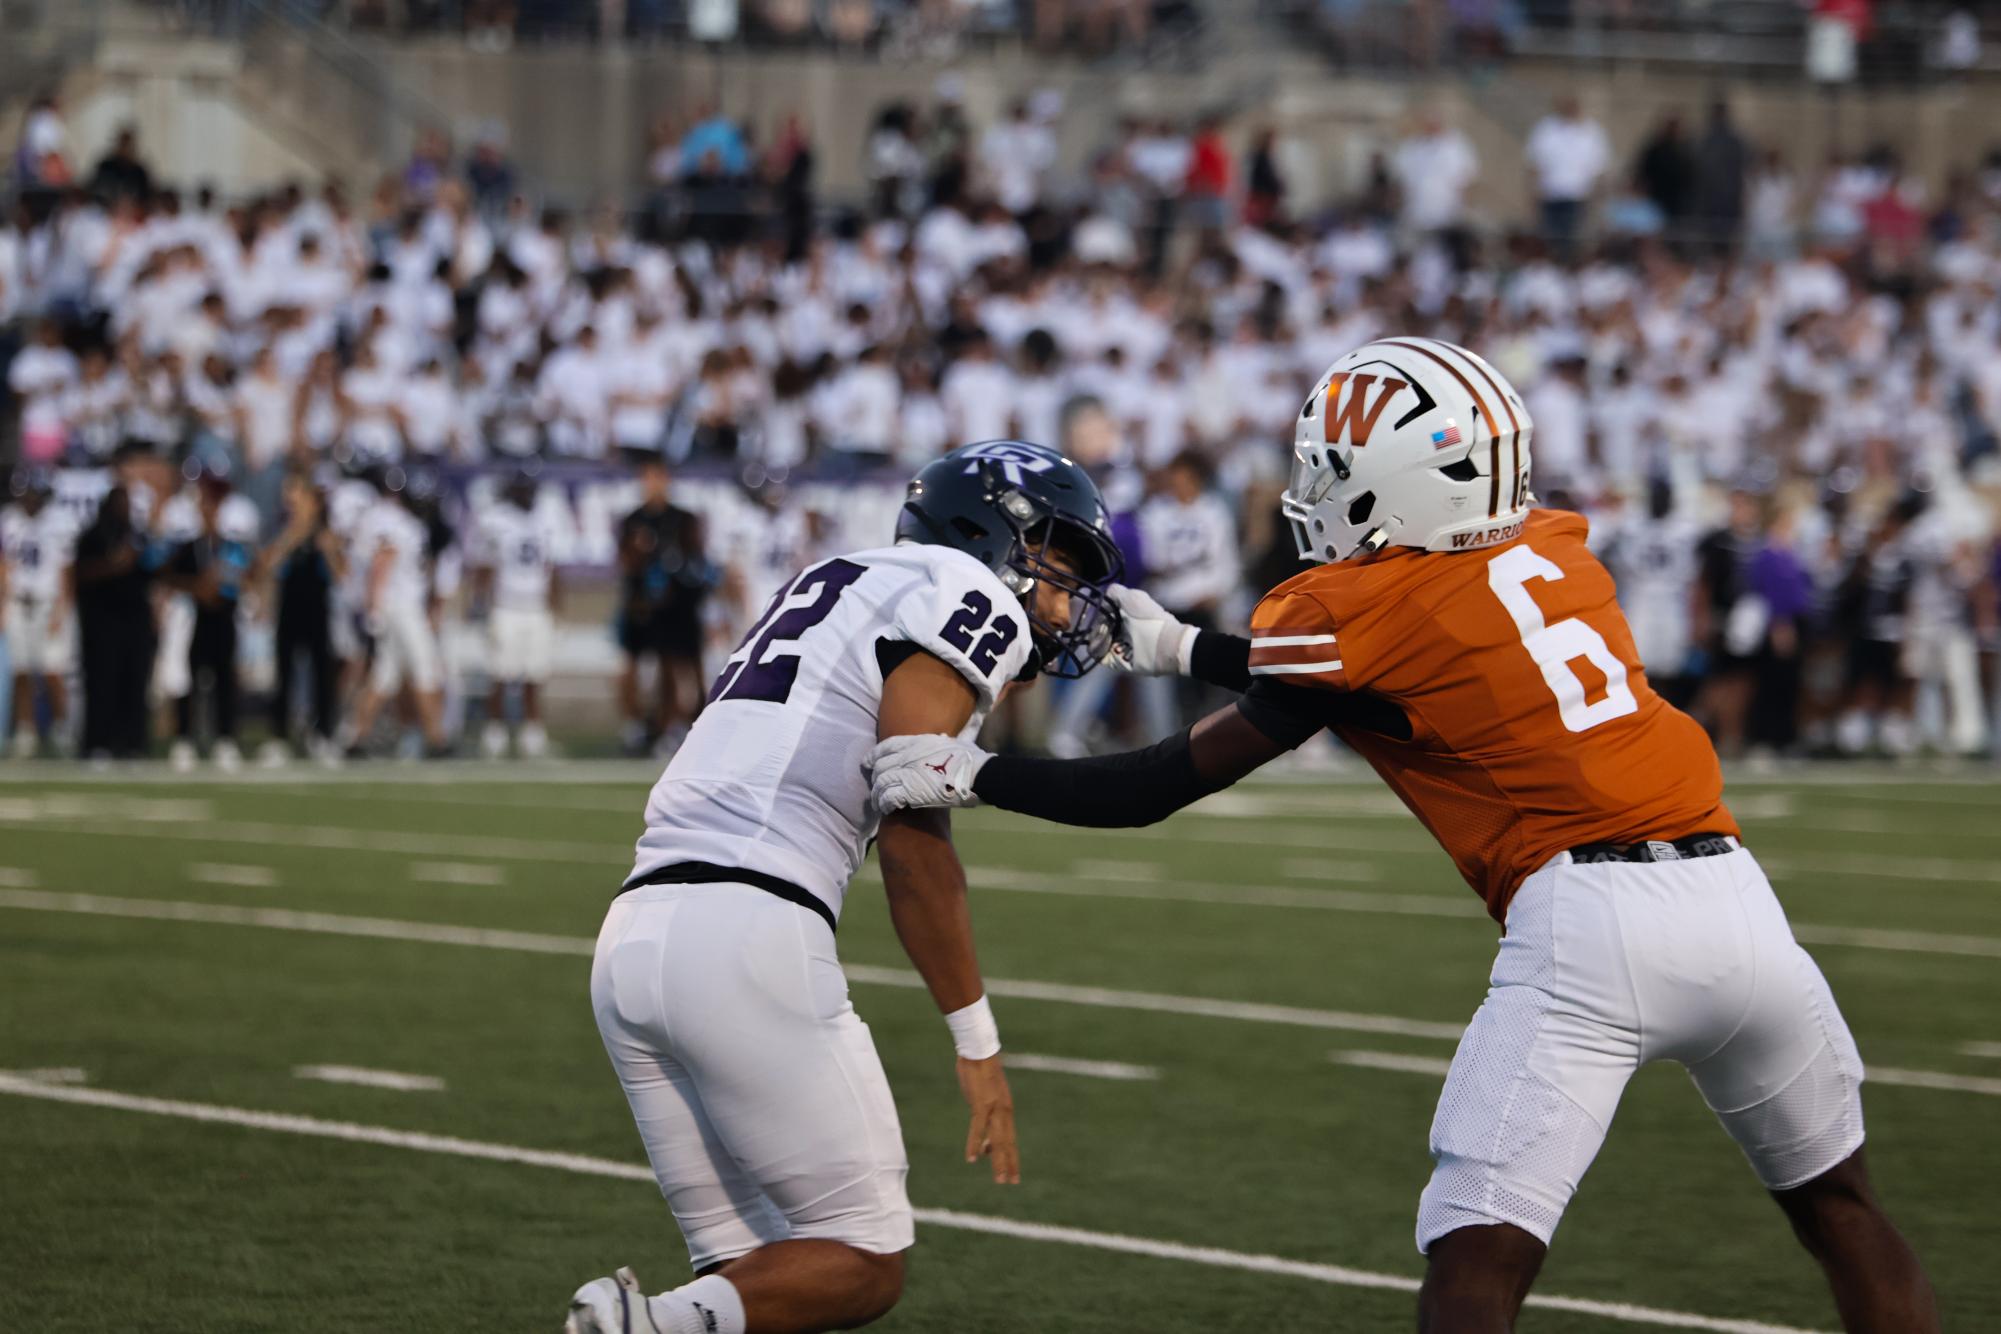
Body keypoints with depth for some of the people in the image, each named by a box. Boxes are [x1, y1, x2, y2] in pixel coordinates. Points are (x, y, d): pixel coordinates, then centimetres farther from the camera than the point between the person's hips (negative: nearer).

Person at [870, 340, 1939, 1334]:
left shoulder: (1357, 612, -1)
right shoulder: (1551, 549, 16)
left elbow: (1169, 783, 6)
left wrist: (966, 775, 17)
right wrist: (1181, 649, 38)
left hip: (1583, 917, -6)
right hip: (1734, 895, 6)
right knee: (1836, 1202, 23)